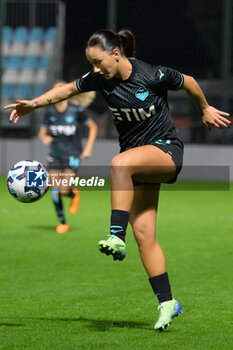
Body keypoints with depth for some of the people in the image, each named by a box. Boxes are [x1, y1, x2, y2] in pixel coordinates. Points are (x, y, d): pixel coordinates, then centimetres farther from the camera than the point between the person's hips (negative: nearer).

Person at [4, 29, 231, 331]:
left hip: (167, 150, -6)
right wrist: (34, 104, 4)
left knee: (120, 163, -37)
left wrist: (205, 110, 15)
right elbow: (69, 89, 13)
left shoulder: (152, 76, -17)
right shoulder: (101, 79, -2)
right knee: (143, 233, -4)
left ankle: (117, 237, -39)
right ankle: (167, 303, 2)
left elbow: (188, 82, 0)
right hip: (139, 161, 6)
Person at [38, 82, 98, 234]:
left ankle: (74, 194, 23)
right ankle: (62, 222, 16)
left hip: (72, 154, -4)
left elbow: (93, 126, 3)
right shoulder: (50, 112, 0)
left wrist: (89, 148, -1)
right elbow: (42, 131, 6)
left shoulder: (76, 111, -9)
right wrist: (44, 138, -18)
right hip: (55, 155, 4)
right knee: (55, 191, -1)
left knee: (64, 190, -15)